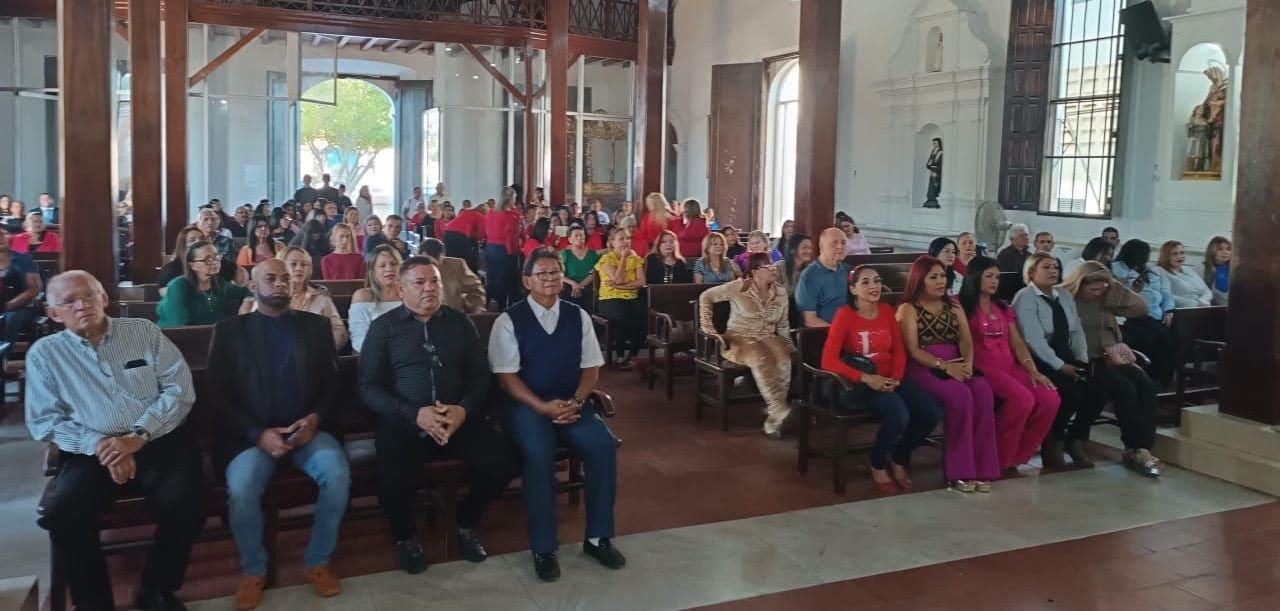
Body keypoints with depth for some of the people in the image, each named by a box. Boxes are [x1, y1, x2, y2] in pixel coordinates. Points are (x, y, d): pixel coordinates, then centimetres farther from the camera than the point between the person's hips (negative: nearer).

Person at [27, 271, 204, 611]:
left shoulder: (144, 331, 8)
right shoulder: (44, 354, 9)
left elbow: (180, 387, 1)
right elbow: (43, 422, 2)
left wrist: (139, 436, -13)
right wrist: (98, 445, -15)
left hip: (160, 440, 0)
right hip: (92, 451, 1)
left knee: (185, 503, -28)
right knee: (61, 512, -28)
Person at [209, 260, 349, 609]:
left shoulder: (315, 325, 13)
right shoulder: (229, 330, 8)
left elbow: (333, 383, 9)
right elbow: (218, 395, 1)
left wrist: (315, 419, -12)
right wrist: (258, 434, -13)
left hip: (308, 428, 1)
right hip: (252, 434, -1)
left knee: (337, 474, -28)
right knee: (241, 488, -30)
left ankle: (318, 562, -6)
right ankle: (254, 570, -3)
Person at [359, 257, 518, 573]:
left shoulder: (460, 322, 11)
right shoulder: (384, 327, 4)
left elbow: (480, 375, 8)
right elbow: (368, 387, -1)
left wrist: (464, 409, -13)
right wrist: (415, 414, -15)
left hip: (459, 417, 3)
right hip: (403, 421, -2)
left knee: (502, 464, -20)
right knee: (394, 481, -29)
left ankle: (465, 522, 12)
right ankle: (405, 536, 8)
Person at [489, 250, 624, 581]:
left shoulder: (578, 316, 8)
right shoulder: (509, 320, -3)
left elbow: (591, 369, 8)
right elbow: (506, 376, -7)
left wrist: (575, 401, -12)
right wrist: (543, 407, -20)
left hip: (572, 404, 4)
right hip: (526, 405, -3)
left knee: (604, 445, -23)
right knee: (539, 454, -33)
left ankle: (598, 537, -7)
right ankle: (544, 548, -18)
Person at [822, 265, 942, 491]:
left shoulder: (887, 311, 10)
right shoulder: (845, 314, -8)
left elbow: (899, 351, 11)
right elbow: (829, 361, -15)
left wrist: (896, 379, -8)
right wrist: (866, 378, -23)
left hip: (890, 380, 6)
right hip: (860, 383, -6)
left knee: (932, 413, -17)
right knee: (899, 416, -32)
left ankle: (899, 458, 11)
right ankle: (878, 464, -1)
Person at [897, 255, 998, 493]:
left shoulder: (954, 306, 20)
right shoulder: (909, 308, 3)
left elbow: (966, 340, 8)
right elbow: (913, 350, -8)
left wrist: (968, 363, -14)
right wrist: (944, 366, -21)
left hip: (957, 366, 5)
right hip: (923, 368, -5)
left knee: (983, 392, -27)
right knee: (959, 395, -33)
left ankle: (981, 467, -22)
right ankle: (959, 471, -23)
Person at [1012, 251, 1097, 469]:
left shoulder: (1064, 294, 14)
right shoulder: (1025, 297, -9)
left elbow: (1076, 330, 11)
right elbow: (1034, 340, -18)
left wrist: (1082, 360, -3)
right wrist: (1060, 366, -22)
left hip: (1067, 358, 7)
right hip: (1038, 361, -7)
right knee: (1072, 389, -28)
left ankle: (1075, 441, 4)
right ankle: (1053, 444, -7)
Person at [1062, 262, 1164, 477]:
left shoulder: (1105, 299, 14)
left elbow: (1141, 308, 8)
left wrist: (1116, 286, 0)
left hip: (1108, 357, 7)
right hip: (1083, 360, -6)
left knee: (1146, 385, -19)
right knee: (1125, 388, -26)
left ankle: (1143, 448, -21)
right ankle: (1133, 449, -14)